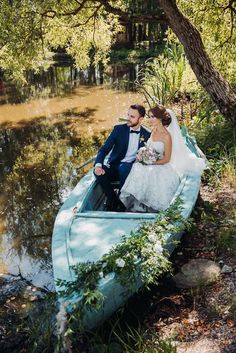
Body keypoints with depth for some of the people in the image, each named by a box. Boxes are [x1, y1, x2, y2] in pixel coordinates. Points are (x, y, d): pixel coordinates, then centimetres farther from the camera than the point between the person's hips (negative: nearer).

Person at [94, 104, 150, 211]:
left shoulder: (147, 135, 1)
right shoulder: (119, 129, -1)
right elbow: (104, 149, -5)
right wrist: (98, 164, -24)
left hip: (130, 168, -1)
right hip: (114, 166, 2)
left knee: (123, 168, -36)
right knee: (98, 172, -28)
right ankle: (113, 200, -9)